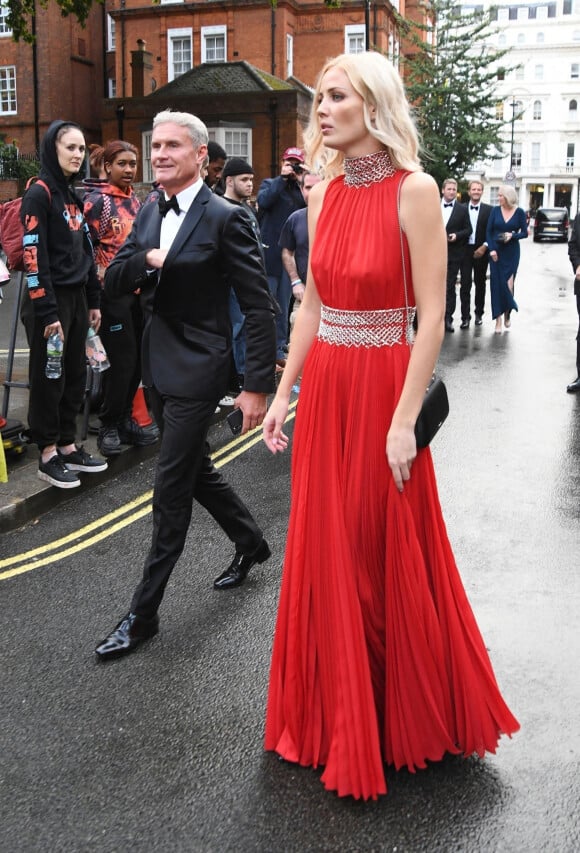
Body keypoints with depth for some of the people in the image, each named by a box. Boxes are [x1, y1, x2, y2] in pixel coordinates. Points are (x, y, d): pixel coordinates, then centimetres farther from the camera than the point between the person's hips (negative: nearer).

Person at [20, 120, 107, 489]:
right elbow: (34, 257, -17)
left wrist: (94, 302, 14)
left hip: (77, 297, 8)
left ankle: (68, 446, 22)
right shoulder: (39, 194, -11)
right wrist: (47, 312, -21)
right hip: (52, 298, -8)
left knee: (75, 375, 12)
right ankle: (48, 456, 8)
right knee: (49, 378, -1)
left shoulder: (74, 195, 14)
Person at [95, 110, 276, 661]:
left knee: (171, 492, -2)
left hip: (197, 369, -8)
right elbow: (112, 283, 5)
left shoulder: (224, 219, -13)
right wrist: (146, 260, -17)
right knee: (195, 470, 21)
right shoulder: (148, 215, 9)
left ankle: (143, 614, 9)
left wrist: (257, 386, -17)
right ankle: (250, 542, 44)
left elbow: (259, 307, -14)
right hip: (160, 367, 8)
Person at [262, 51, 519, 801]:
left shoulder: (413, 190, -11)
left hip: (382, 386, -6)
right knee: (327, 552, 13)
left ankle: (407, 715, 29)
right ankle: (336, 714, 32)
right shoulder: (324, 193, 8)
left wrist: (404, 419, -17)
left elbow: (431, 315, -14)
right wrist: (283, 394, 9)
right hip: (324, 388, 6)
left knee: (390, 556, 6)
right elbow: (310, 305, 12)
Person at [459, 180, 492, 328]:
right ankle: (465, 317, -2)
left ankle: (479, 314, 21)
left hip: (481, 251, 0)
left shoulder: (489, 210, 2)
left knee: (480, 284, 10)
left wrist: (484, 247, -9)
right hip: (465, 250, 0)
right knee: (465, 284, -4)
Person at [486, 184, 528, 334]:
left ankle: (507, 312, 22)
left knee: (508, 283, -4)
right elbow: (488, 231, 1)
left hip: (512, 252, -1)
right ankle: (498, 319, 6)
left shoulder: (519, 212, -2)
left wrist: (513, 235, -17)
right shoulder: (495, 211, 1)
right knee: (497, 284, -1)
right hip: (496, 252, 1)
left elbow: (525, 233, 1)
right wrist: (491, 249, -9)